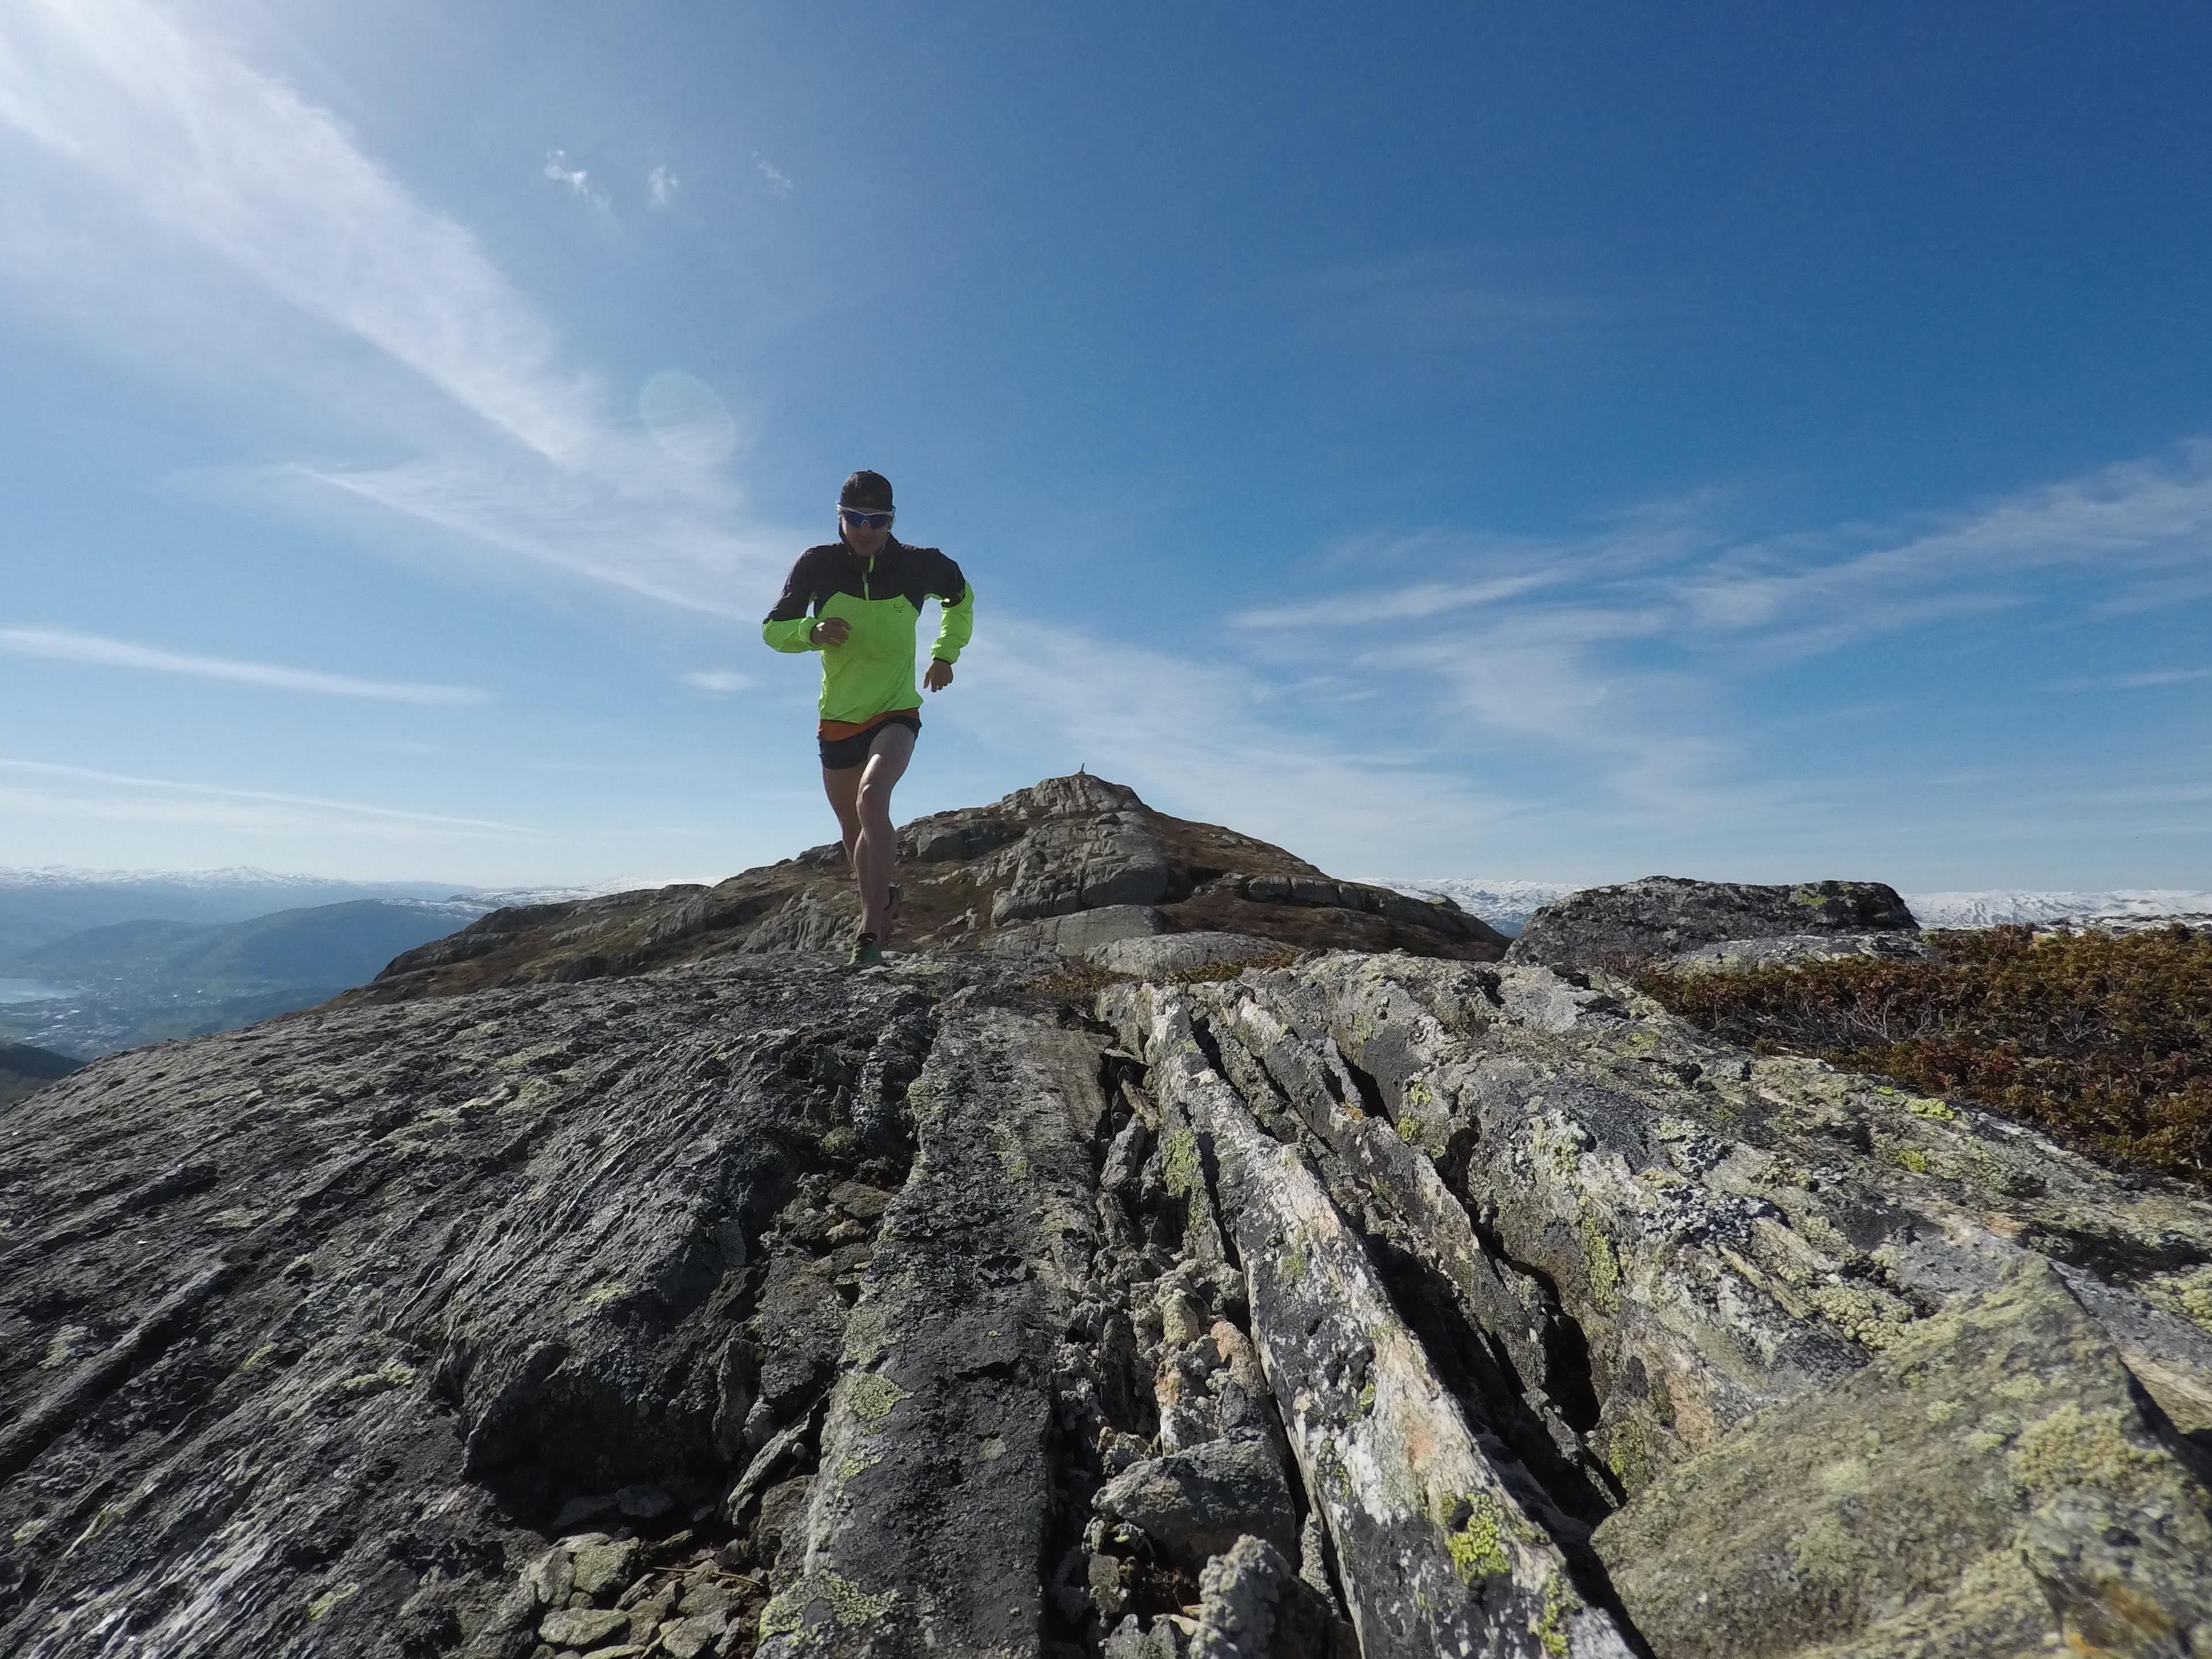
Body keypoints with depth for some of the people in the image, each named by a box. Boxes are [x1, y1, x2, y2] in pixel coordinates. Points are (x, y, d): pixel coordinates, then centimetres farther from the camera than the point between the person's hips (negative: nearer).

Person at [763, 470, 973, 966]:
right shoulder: (818, 564, -7)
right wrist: (813, 631, -23)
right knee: (855, 835, 15)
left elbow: (962, 597, 15)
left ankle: (870, 932, -27)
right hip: (837, 721, 3)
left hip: (896, 714, -3)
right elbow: (772, 629, -2)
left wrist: (945, 653, 5)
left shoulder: (918, 565, -7)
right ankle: (883, 898, 45)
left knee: (872, 801, -30)